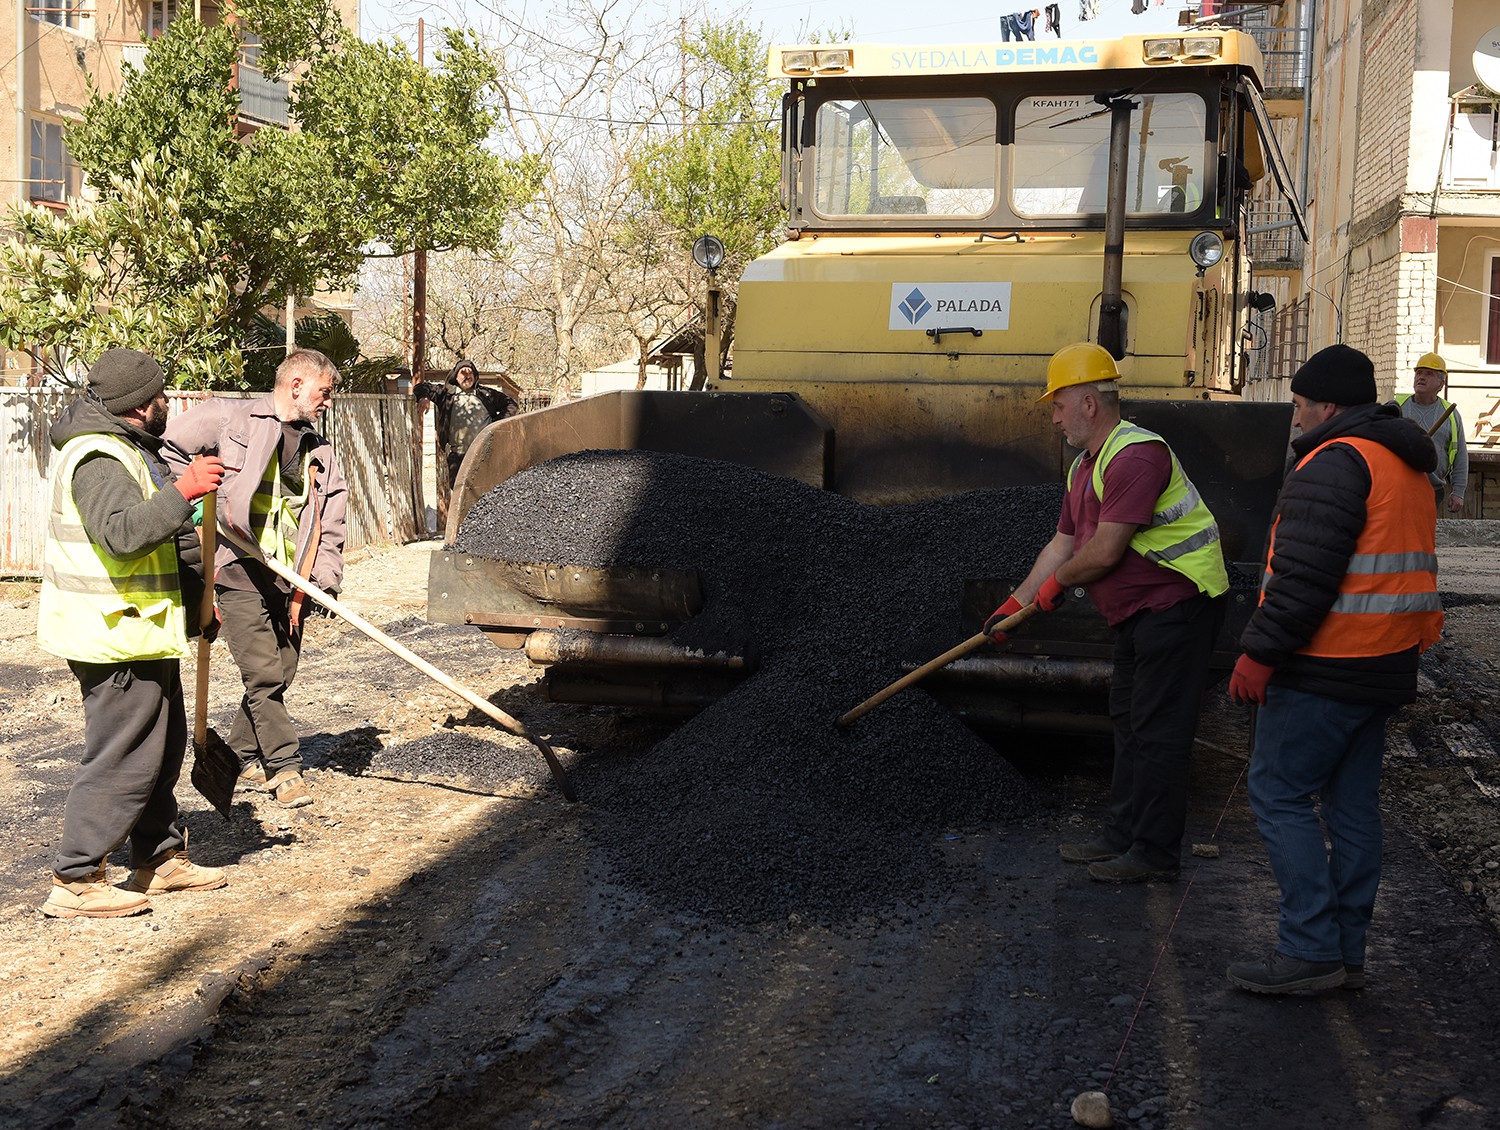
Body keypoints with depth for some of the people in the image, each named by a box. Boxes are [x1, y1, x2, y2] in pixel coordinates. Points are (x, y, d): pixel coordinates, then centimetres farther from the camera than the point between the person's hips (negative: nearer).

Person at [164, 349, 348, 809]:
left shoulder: (320, 452, 16)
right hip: (240, 571, -6)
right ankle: (284, 766, -2)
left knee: (279, 676, 9)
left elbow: (330, 521, 13)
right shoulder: (232, 418, -1)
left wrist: (326, 578, 2)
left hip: (290, 580, 6)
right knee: (263, 674, -9)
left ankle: (243, 756, 26)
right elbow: (171, 448, 3)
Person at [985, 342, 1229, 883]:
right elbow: (1063, 543, 18)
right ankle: (1122, 834, 24)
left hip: (1179, 601, -11)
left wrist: (1057, 582, -7)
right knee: (1128, 719, 15)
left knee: (1157, 729, -7)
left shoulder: (1136, 454, -21)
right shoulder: (1084, 468, 14)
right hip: (1141, 610, 11)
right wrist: (1017, 602, 15)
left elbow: (1104, 551, -24)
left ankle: (1154, 854, 0)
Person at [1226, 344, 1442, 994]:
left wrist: (1260, 652, -19)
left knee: (1279, 794, -3)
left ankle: (1311, 951, -3)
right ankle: (1348, 953, 19)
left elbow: (1304, 576, -23)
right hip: (1385, 668, 10)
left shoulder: (1333, 464, -15)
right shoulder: (1408, 466, 17)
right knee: (1353, 803, 13)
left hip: (1324, 672, -10)